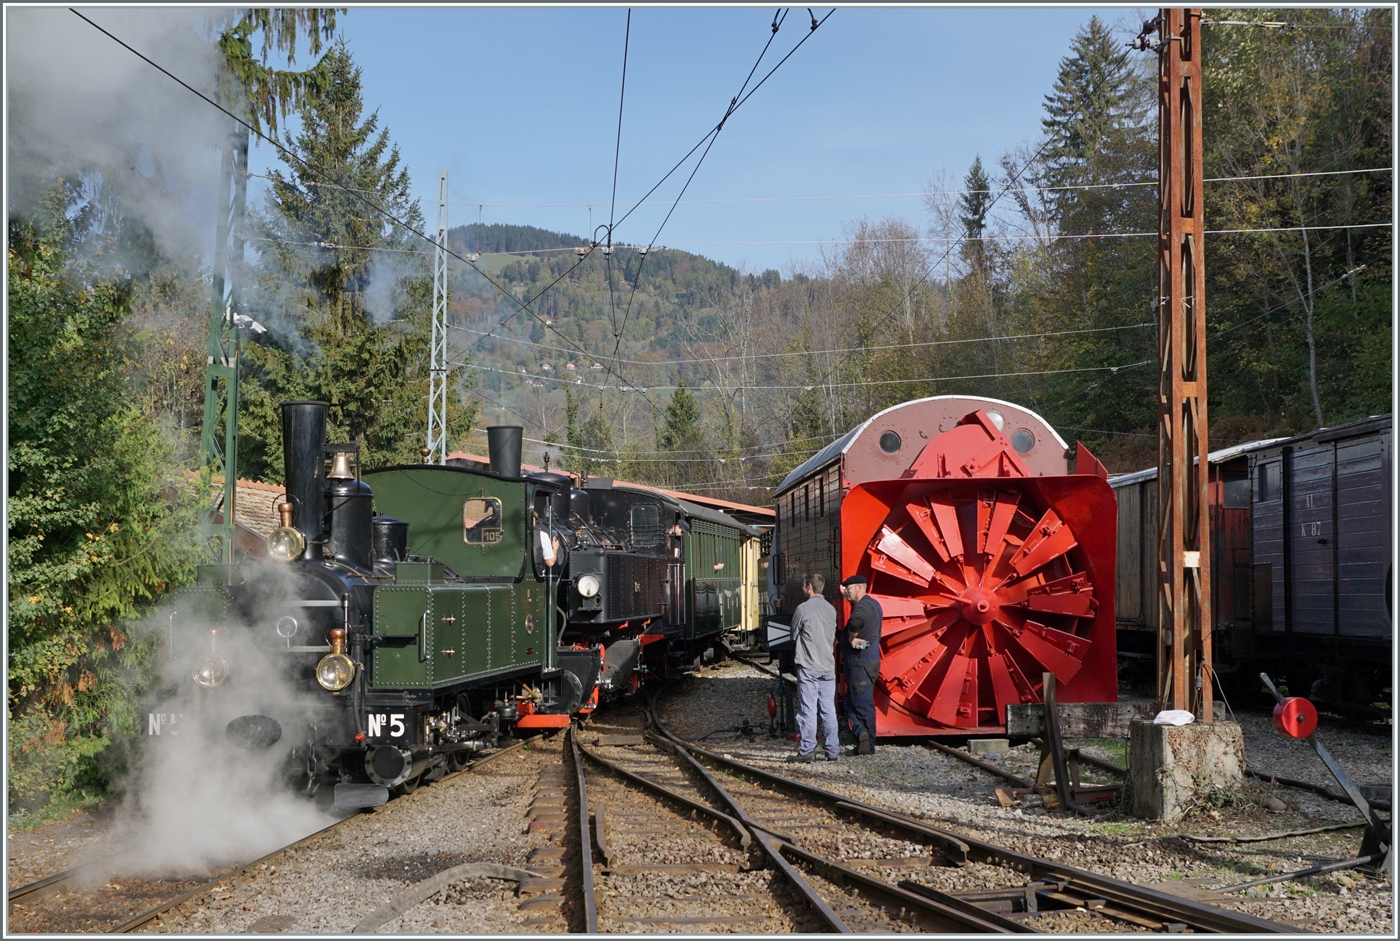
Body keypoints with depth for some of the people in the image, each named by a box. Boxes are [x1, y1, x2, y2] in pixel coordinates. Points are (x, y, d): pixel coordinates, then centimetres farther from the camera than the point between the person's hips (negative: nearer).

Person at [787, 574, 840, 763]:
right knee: (828, 710, 8)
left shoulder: (803, 609, -10)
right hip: (828, 666, 5)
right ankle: (832, 750, 9)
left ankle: (807, 750, -2)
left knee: (808, 709, -3)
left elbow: (794, 636, 1)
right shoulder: (831, 609, 8)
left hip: (808, 666, -5)